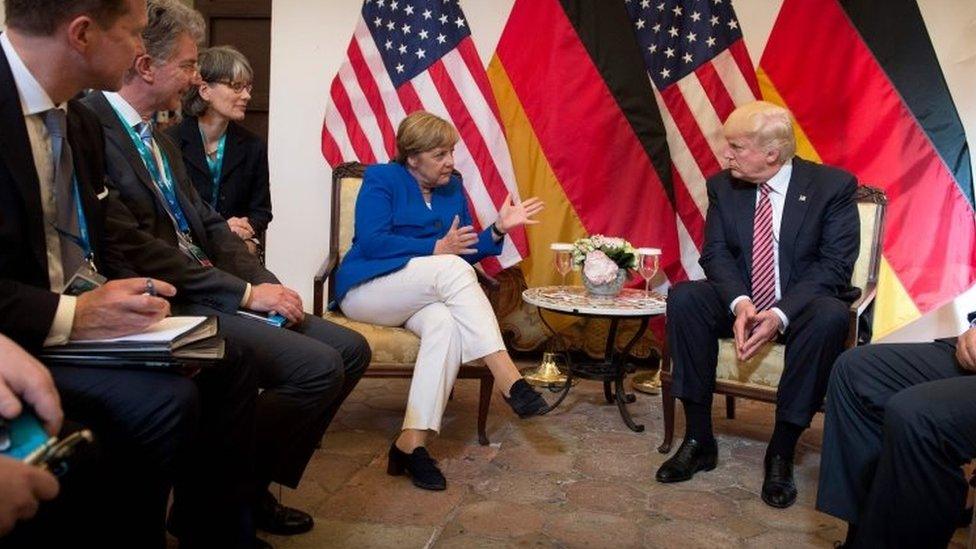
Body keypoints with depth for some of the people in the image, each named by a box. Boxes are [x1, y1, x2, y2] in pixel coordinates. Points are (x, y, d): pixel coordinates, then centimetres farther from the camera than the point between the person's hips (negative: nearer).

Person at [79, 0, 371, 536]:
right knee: (318, 365, -22)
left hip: (211, 291, 10)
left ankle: (254, 484, 11)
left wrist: (266, 284, -1)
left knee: (350, 349, 2)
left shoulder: (161, 140, 17)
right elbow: (133, 248, -21)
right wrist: (246, 293, -17)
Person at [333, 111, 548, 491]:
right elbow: (371, 242, -17)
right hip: (366, 289, -4)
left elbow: (466, 252, 11)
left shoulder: (452, 189, 13)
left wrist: (498, 229, -7)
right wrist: (436, 249, -21)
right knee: (451, 269, -32)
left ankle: (412, 443, -39)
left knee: (446, 324, -34)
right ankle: (507, 378, -38)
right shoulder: (382, 179, -2)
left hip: (422, 298, 5)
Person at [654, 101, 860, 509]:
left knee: (830, 317, -36)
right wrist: (740, 303, -25)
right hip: (742, 303, 3)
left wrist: (780, 314, -30)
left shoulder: (833, 186, -10)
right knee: (683, 297, -25)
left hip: (801, 306, -3)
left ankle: (781, 451, -23)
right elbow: (716, 253, -4)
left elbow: (835, 265, -15)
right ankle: (698, 438, -19)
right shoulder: (723, 186, 0)